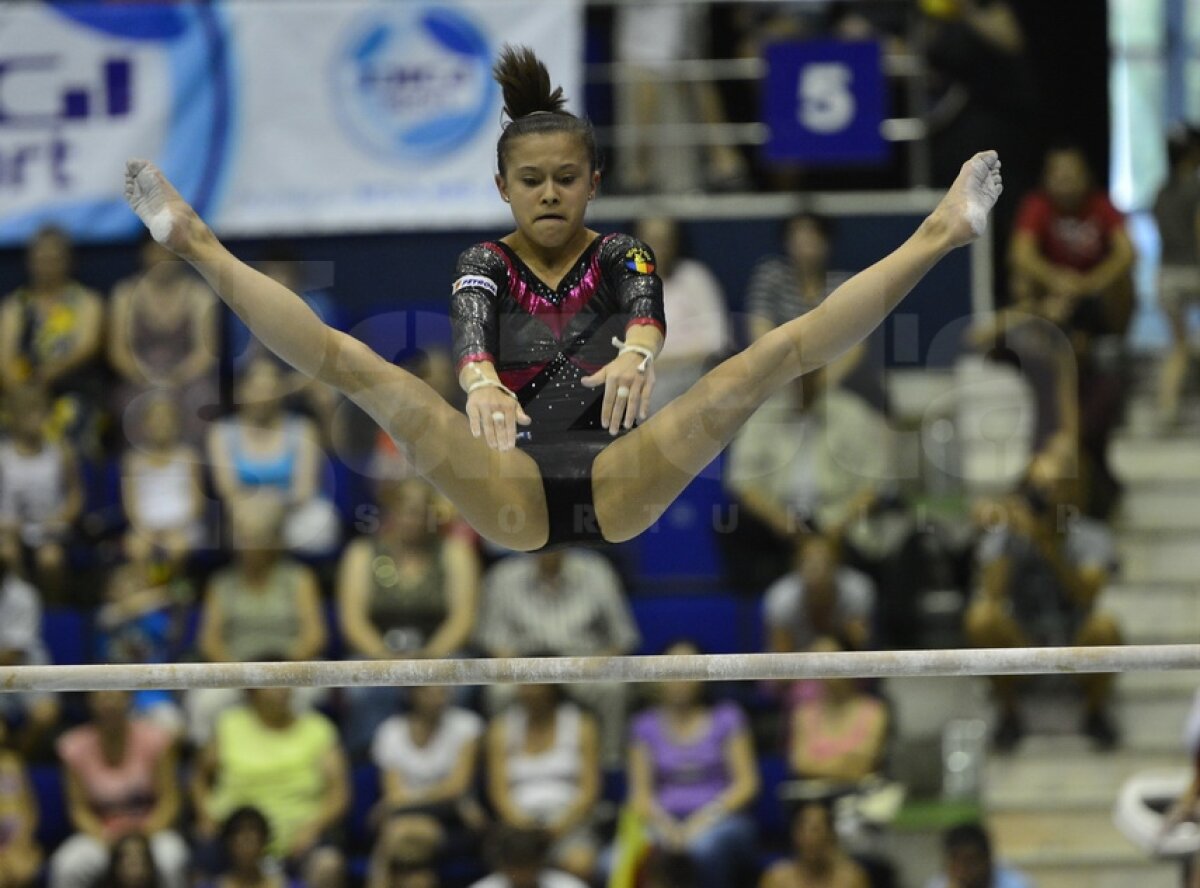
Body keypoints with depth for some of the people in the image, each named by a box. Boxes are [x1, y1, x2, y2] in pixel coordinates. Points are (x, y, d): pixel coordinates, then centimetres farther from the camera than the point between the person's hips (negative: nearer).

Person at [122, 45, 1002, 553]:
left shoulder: (621, 256, 12)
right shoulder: (485, 264, 10)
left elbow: (648, 305, -14)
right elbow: (471, 328, -15)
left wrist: (636, 352, -41)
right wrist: (482, 383, -41)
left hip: (619, 486, 0)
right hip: (509, 492, 0)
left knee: (769, 357, -16)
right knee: (352, 363, -20)